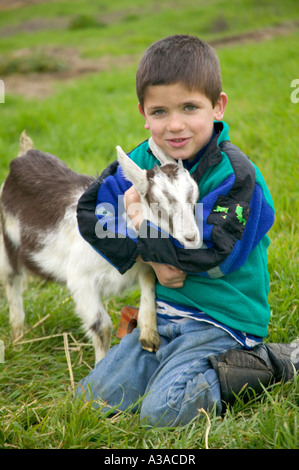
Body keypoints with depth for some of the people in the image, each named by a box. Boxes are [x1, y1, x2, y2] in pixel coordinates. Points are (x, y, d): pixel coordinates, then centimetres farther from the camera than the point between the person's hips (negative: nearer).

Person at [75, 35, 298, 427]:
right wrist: (148, 257, -12)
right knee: (90, 401, 4)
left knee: (163, 412, -22)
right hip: (164, 312, 7)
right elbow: (89, 211, 0)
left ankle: (262, 365, -3)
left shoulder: (233, 173, -17)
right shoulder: (144, 160, 1)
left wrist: (141, 224, -14)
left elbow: (207, 252, -24)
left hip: (221, 319, -6)